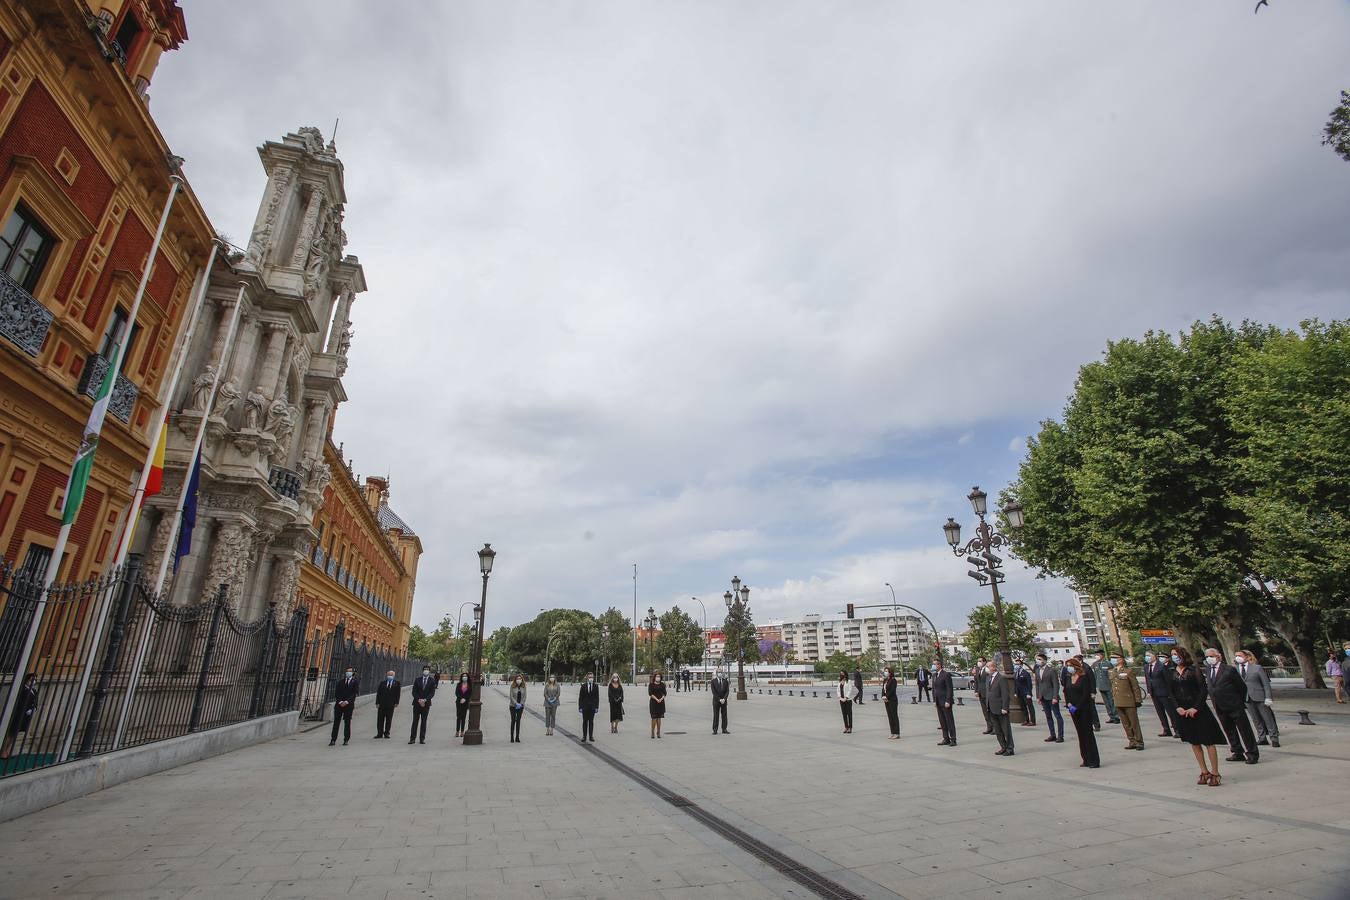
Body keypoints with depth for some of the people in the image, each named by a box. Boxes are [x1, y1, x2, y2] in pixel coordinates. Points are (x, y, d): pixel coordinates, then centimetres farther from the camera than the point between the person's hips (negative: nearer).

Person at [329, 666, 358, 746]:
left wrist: (347, 702, -14)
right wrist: (340, 701, -8)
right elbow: (336, 693, 7)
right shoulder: (341, 681, 12)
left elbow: (355, 693, -6)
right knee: (336, 722, 1)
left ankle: (346, 740, 7)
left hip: (349, 704, -3)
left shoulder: (355, 681, 2)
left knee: (347, 723, 1)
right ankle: (333, 740, 6)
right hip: (339, 704, 3)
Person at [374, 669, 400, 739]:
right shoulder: (382, 683, 8)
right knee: (380, 719, 4)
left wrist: (396, 702, -7)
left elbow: (398, 693, 1)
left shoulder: (397, 683, 5)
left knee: (389, 720, 4)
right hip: (382, 704, 1)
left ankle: (386, 733, 12)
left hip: (391, 705, -1)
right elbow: (378, 693, 4)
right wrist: (377, 703, -5)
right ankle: (380, 733, 12)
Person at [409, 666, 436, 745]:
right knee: (415, 721, 1)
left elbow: (432, 693, -4)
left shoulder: (432, 680, 0)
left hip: (426, 703, -1)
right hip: (417, 703, 1)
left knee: (424, 721, 3)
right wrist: (419, 700, -11)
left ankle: (422, 739, 8)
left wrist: (424, 700, -15)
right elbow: (414, 691, 1)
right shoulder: (417, 679, 4)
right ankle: (412, 738, 7)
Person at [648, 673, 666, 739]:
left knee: (659, 718, 6)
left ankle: (658, 733, 13)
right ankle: (653, 733, 3)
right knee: (654, 718, -6)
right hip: (653, 702, -3)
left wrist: (661, 699, -13)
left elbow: (664, 693, 5)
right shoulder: (651, 684, -1)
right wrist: (656, 699, -17)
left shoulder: (662, 685, 9)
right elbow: (650, 693, -8)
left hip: (661, 702, 3)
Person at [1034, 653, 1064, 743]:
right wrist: (1038, 696, 8)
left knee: (1057, 716, 2)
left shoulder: (1051, 670, -10)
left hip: (1051, 696, -6)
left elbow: (1056, 684, -11)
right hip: (1043, 697, 6)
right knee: (1048, 717, 11)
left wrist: (1055, 697, -16)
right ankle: (1053, 735, 18)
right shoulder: (1037, 671, 9)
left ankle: (1060, 736, 8)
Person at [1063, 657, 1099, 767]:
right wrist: (1068, 704, -3)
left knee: (1088, 733, -5)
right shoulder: (1069, 678, 9)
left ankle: (1094, 760, 1)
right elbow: (1066, 692, 13)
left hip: (1084, 709, -6)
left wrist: (1077, 707, -15)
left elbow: (1086, 694, -14)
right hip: (1073, 710, 6)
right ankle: (1086, 760, 16)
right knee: (1080, 734, 9)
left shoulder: (1084, 678, -10)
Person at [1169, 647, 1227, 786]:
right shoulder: (1171, 673, 5)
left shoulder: (1193, 670, -7)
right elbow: (1170, 693, 6)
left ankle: (1215, 773, 7)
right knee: (1194, 743, 11)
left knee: (1208, 741, -1)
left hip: (1198, 709, -4)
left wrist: (1196, 708, -15)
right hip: (1182, 711, 5)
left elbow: (1204, 690, -11)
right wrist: (1178, 707, -7)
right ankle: (1204, 772, 20)